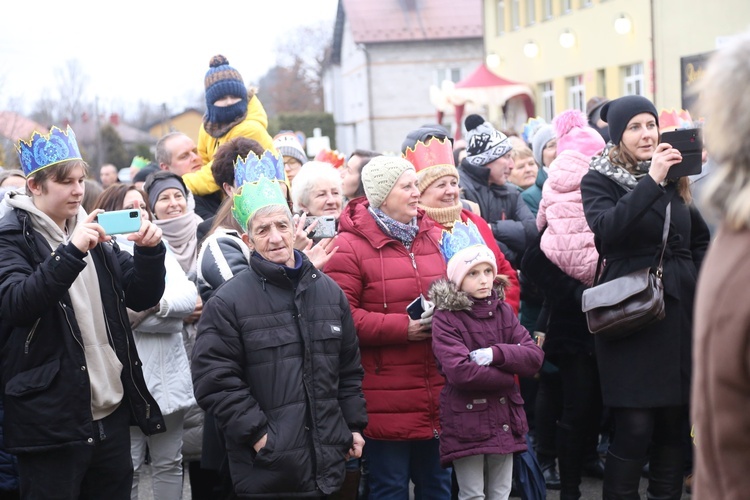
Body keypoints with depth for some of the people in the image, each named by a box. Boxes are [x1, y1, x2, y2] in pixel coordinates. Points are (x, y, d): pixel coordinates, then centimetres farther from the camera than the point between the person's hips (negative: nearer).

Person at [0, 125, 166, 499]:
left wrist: (149, 251, -8)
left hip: (112, 412, 6)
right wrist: (71, 251, -31)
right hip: (52, 422, -6)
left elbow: (142, 298, 10)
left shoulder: (92, 232, 13)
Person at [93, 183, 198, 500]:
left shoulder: (161, 252, 17)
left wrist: (154, 303, -15)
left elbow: (189, 296, 0)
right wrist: (169, 311, -11)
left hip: (169, 376, 6)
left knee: (169, 463, 13)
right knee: (128, 468, 0)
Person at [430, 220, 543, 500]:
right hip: (466, 423, -5)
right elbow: (460, 371, -22)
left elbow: (534, 358, 0)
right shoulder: (445, 318, -10)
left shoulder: (503, 311, 8)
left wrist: (496, 354, -17)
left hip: (504, 421, 5)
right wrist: (508, 375, -10)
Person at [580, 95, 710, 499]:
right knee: (634, 428, -9)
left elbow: (700, 237, 25)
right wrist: (651, 181, -25)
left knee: (673, 422, 9)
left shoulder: (674, 178, 13)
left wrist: (699, 281, 10)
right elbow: (605, 229, -23)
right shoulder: (599, 180, -2)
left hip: (679, 313, 5)